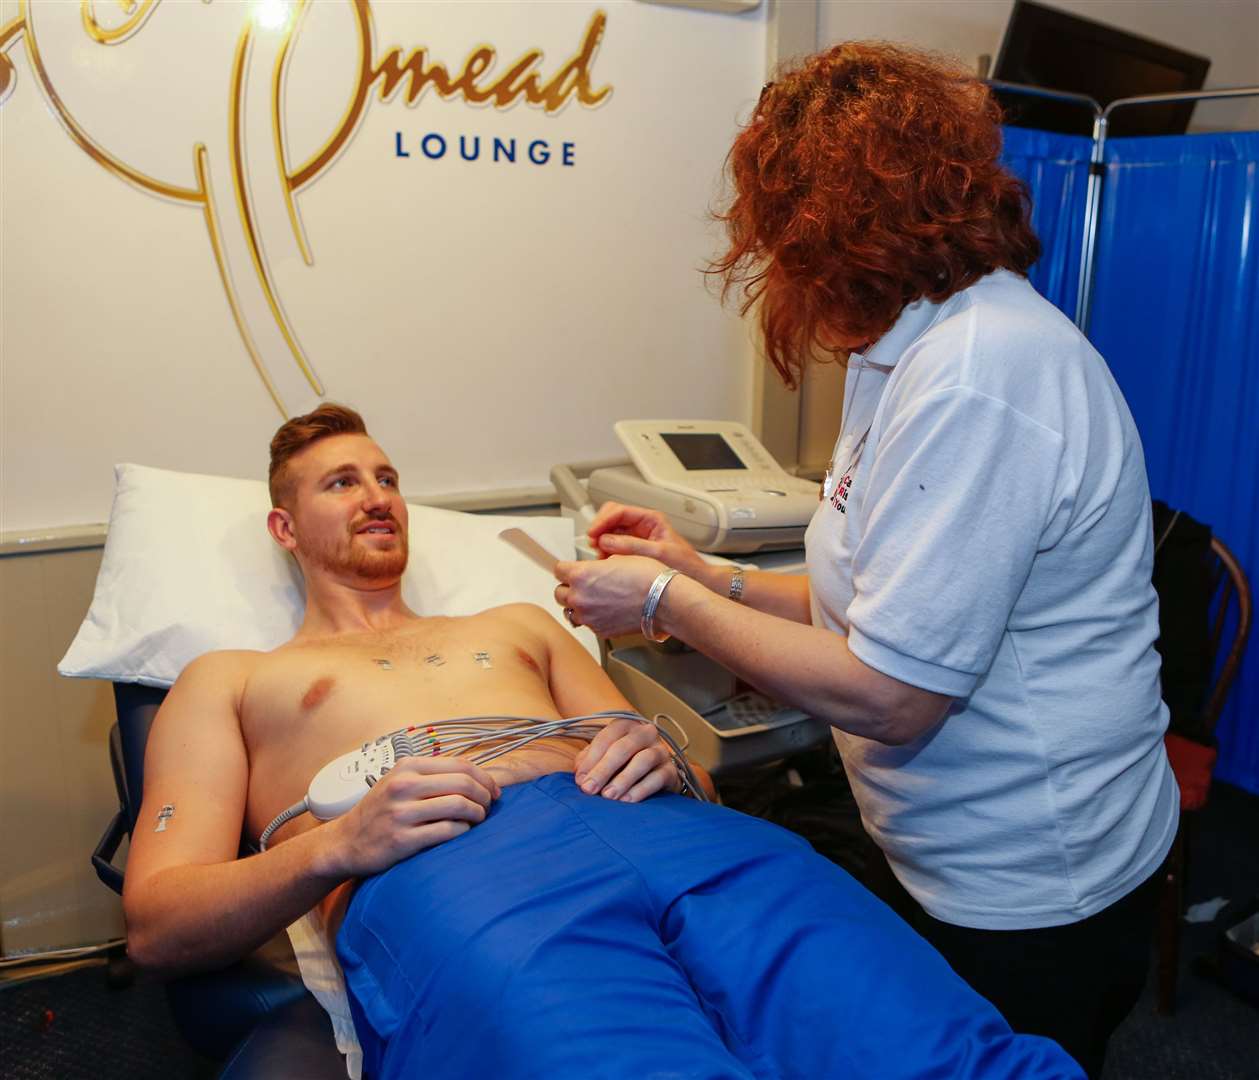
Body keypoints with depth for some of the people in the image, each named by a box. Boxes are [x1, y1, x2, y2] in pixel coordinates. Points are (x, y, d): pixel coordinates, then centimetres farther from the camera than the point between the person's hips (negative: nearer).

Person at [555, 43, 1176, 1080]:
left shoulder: (974, 378, -27)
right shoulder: (924, 347, 6)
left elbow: (886, 695, -26)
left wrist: (664, 602, -15)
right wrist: (704, 575, 4)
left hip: (1025, 903, -9)